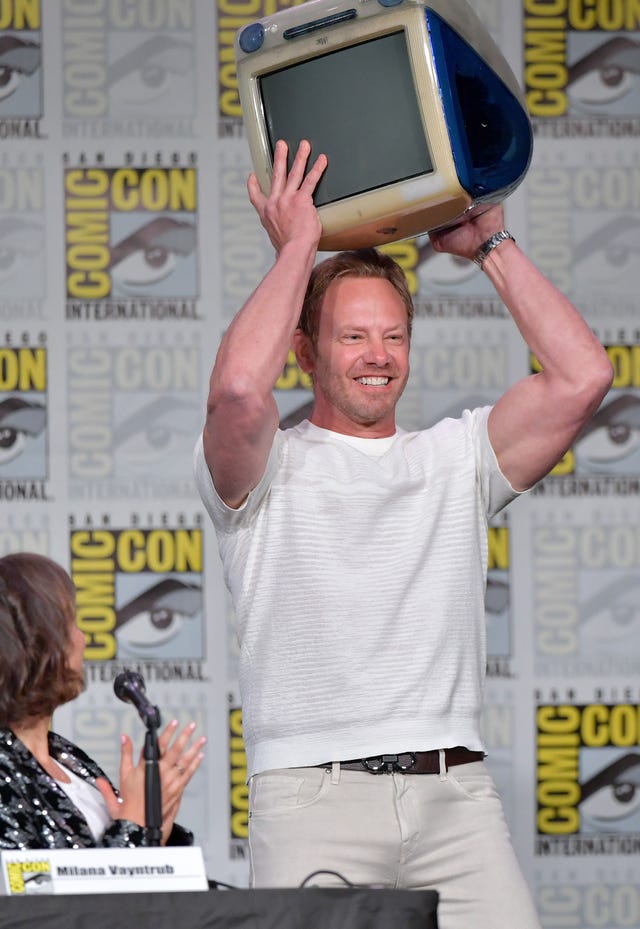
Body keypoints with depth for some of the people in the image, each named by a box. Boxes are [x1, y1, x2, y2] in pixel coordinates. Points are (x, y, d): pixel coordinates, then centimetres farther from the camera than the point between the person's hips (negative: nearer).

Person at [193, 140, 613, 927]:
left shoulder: (457, 457, 20)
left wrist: (490, 245, 14)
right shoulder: (272, 468, 9)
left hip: (454, 797, 3)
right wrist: (296, 249, 0)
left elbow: (581, 376, 8)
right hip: (311, 796, -3)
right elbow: (238, 388, -14)